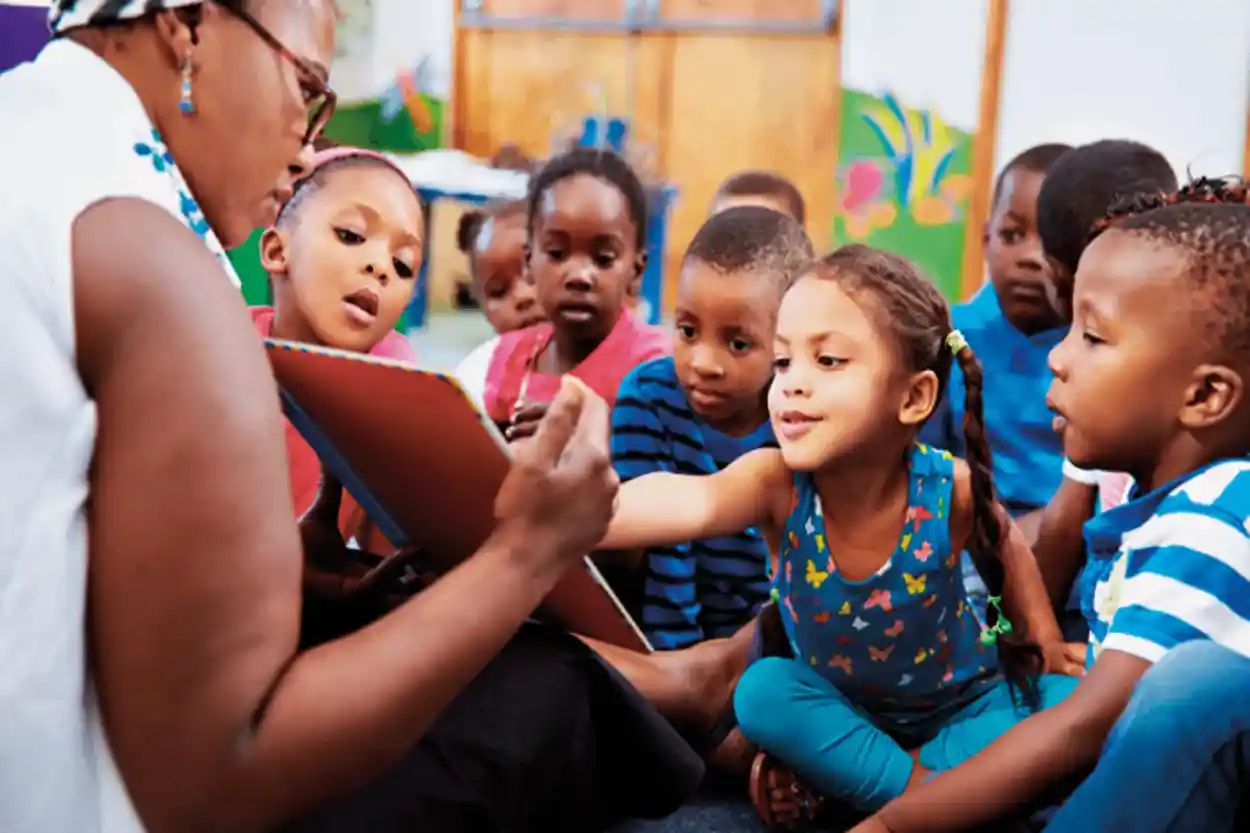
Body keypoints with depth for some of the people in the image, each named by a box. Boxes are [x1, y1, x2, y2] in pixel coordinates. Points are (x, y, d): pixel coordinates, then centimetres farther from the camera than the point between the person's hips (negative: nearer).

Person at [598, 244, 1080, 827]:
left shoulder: (949, 489, -27)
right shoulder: (776, 484, -31)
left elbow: (1003, 546, -1)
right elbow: (690, 502, -56)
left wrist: (1045, 640, -1)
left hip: (964, 706, 1)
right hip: (844, 709, 0)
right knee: (762, 691, -26)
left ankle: (832, 780, -20)